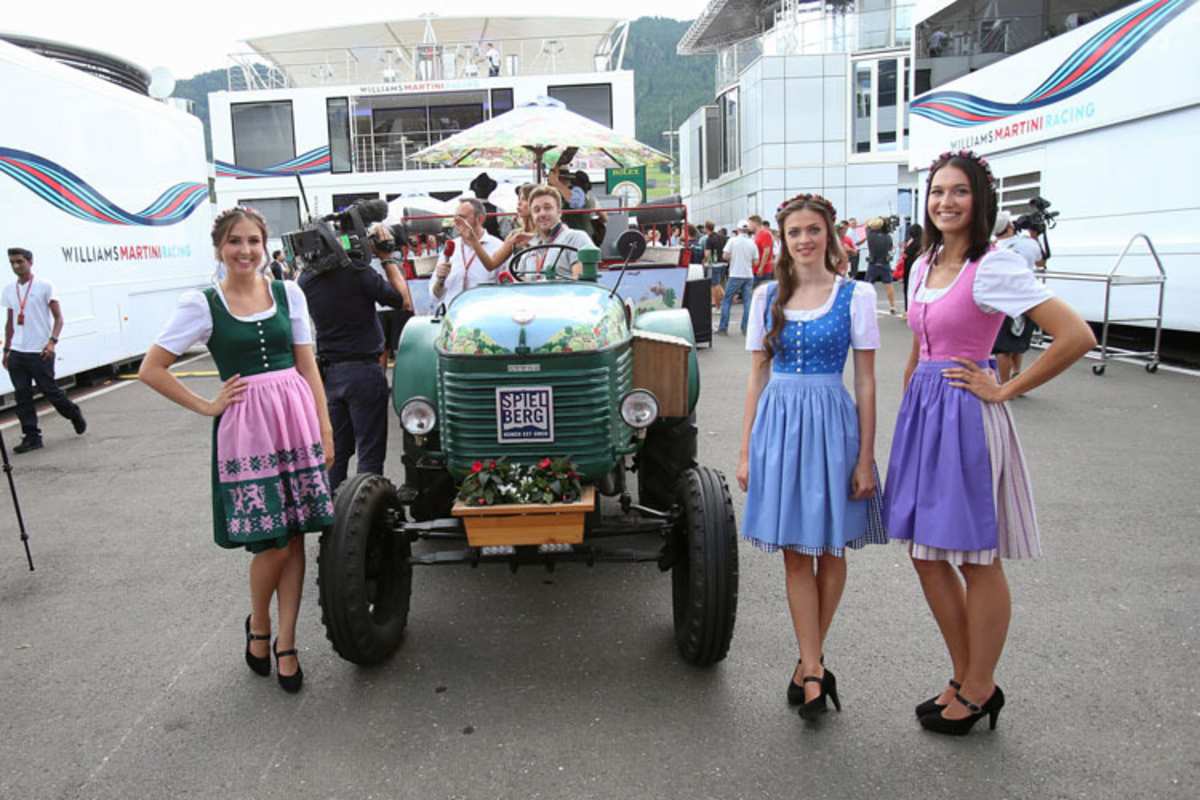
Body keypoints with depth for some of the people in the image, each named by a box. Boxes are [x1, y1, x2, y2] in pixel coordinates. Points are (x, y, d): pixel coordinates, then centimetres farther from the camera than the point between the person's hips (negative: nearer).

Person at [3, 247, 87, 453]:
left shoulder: (45, 286, -3)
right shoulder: (9, 290, 11)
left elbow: (58, 318, -6)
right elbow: (9, 322, 19)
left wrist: (52, 341, -19)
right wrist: (6, 349, 16)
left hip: (40, 352, -5)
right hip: (17, 352, 5)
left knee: (50, 390, -1)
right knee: (22, 395, 2)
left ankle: (75, 416, 25)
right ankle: (31, 437, 8)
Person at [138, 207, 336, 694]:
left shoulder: (288, 293, 7)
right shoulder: (201, 304, -1)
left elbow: (307, 366, 9)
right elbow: (151, 369, 1)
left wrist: (325, 427, 4)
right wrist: (206, 407, -3)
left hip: (297, 420, 3)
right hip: (245, 428, -3)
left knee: (295, 537, 5)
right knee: (272, 543, -3)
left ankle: (285, 643, 19)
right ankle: (258, 626, 26)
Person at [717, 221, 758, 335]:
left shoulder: (733, 240, -5)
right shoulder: (752, 243, 3)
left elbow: (725, 256, -10)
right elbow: (755, 262, 3)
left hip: (735, 275, -3)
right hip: (748, 275, 3)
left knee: (727, 301, 4)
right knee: (747, 302, 8)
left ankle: (723, 327, 2)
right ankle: (746, 328, 7)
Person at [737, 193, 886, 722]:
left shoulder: (855, 295, -1)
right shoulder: (767, 297, 6)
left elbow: (865, 381, -2)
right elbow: (757, 375, 8)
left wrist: (865, 457, -5)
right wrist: (746, 449, 5)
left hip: (831, 421, -2)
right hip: (778, 421, 2)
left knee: (830, 549, 8)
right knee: (794, 553, 3)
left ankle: (808, 664, 24)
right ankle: (814, 670, 12)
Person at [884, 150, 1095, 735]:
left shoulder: (993, 267, -13)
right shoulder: (923, 266, 10)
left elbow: (1076, 336, -21)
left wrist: (1005, 391, -14)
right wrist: (908, 416, 16)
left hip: (966, 417, -8)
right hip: (920, 414, 8)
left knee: (977, 559, 6)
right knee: (925, 552, 13)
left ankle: (978, 692, 24)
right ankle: (965, 679, 30)